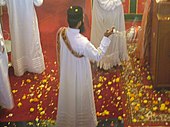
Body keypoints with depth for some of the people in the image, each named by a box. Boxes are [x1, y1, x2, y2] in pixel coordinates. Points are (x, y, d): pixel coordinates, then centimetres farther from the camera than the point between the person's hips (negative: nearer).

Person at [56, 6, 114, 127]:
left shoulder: (61, 32, -21)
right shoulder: (83, 42, -39)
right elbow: (98, 55, -22)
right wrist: (106, 37, -20)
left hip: (66, 73, 6)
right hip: (79, 76, -6)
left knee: (68, 95, 29)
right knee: (80, 98, 20)